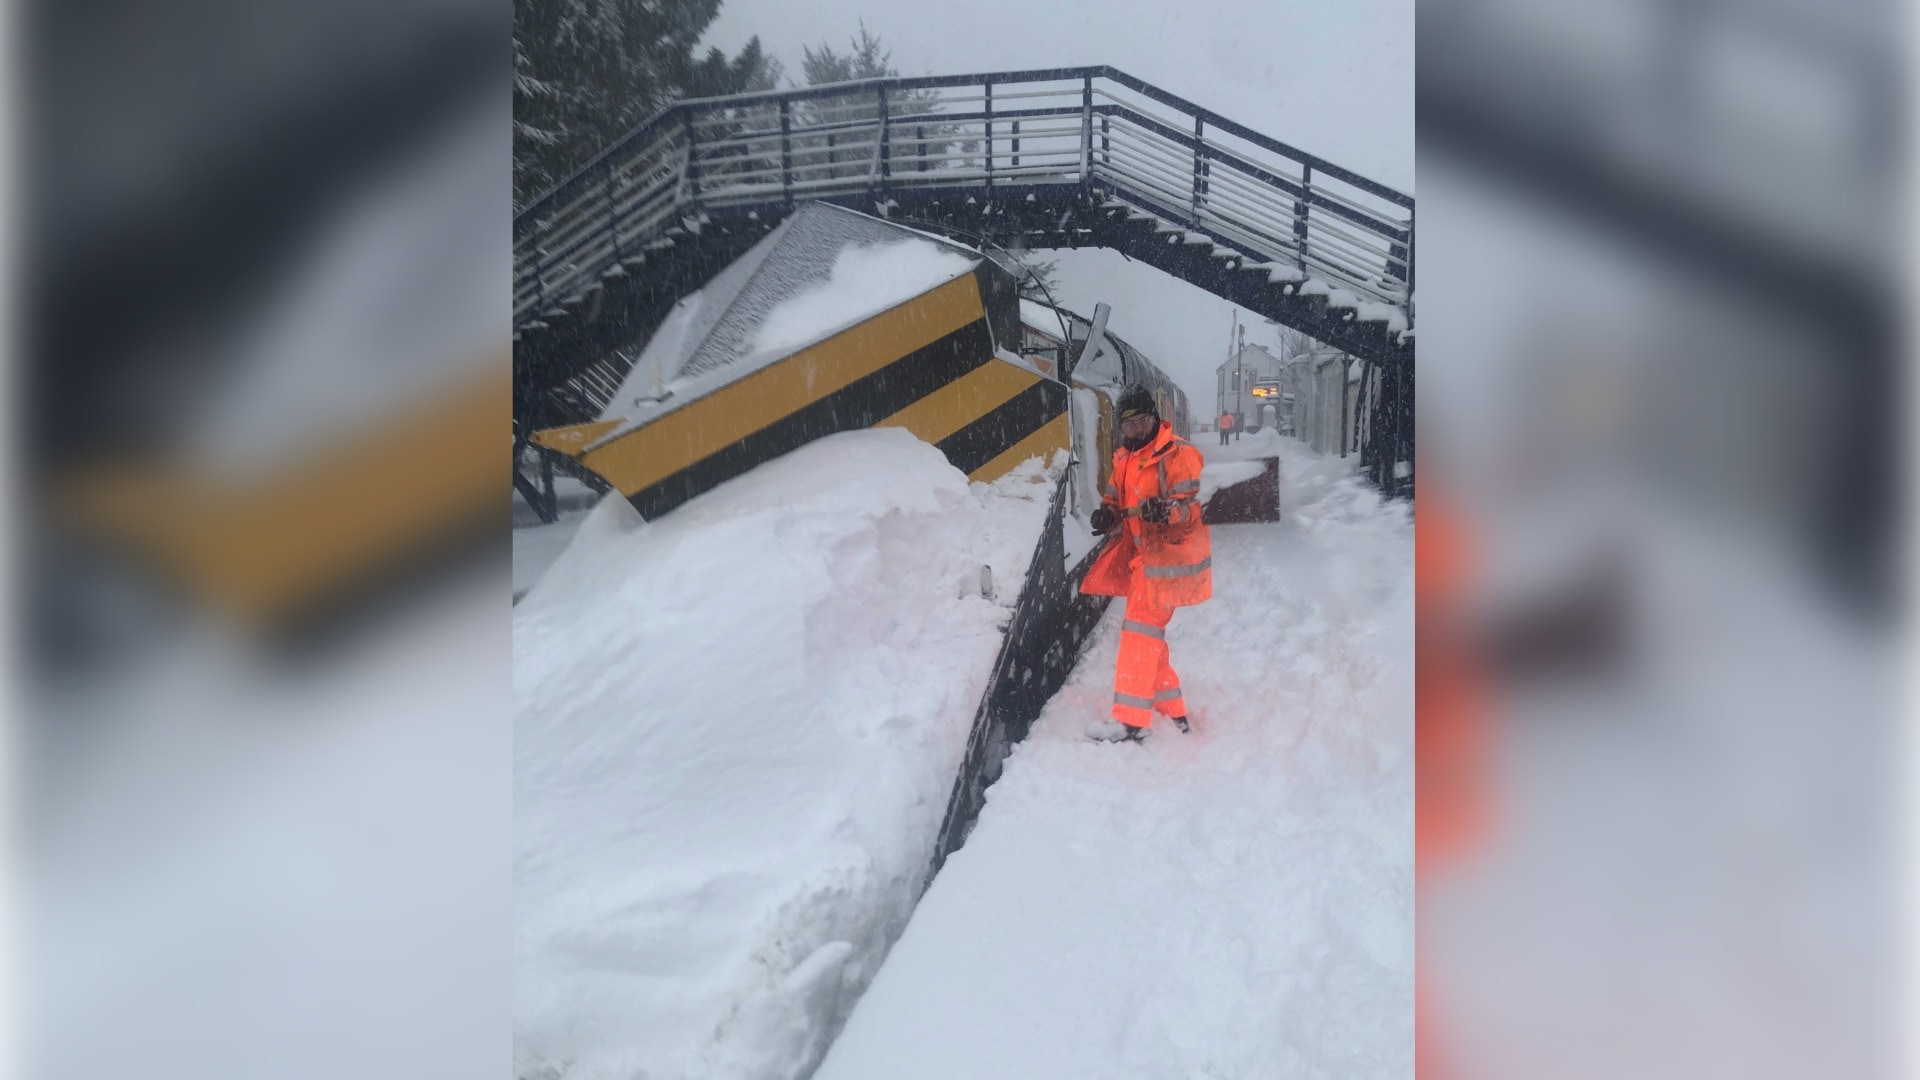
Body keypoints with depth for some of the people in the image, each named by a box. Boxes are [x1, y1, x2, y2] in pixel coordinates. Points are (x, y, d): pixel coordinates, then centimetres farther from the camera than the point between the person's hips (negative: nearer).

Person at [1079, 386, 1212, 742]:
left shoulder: (1178, 454, -12)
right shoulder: (1124, 459, 13)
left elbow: (1190, 509, -18)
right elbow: (1116, 500, 19)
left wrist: (1165, 511, -39)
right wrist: (1107, 514, -4)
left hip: (1168, 556, -9)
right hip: (1141, 556, 9)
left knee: (1140, 629, -15)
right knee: (1147, 633, 14)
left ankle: (1131, 721, -16)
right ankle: (1172, 712, 26)